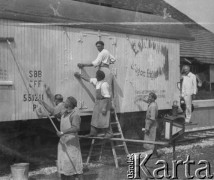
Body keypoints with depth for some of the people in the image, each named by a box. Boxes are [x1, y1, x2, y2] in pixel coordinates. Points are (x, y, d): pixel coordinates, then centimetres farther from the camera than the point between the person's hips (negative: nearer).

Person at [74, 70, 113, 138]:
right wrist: (80, 75, 30)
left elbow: (107, 97, -23)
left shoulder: (104, 84, -23)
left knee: (103, 120, -7)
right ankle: (93, 133, 24)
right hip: (98, 102, 9)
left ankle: (108, 134, 3)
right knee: (95, 117, 14)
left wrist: (104, 108, -25)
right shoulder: (97, 81, 4)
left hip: (103, 102, -9)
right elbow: (88, 79, 21)